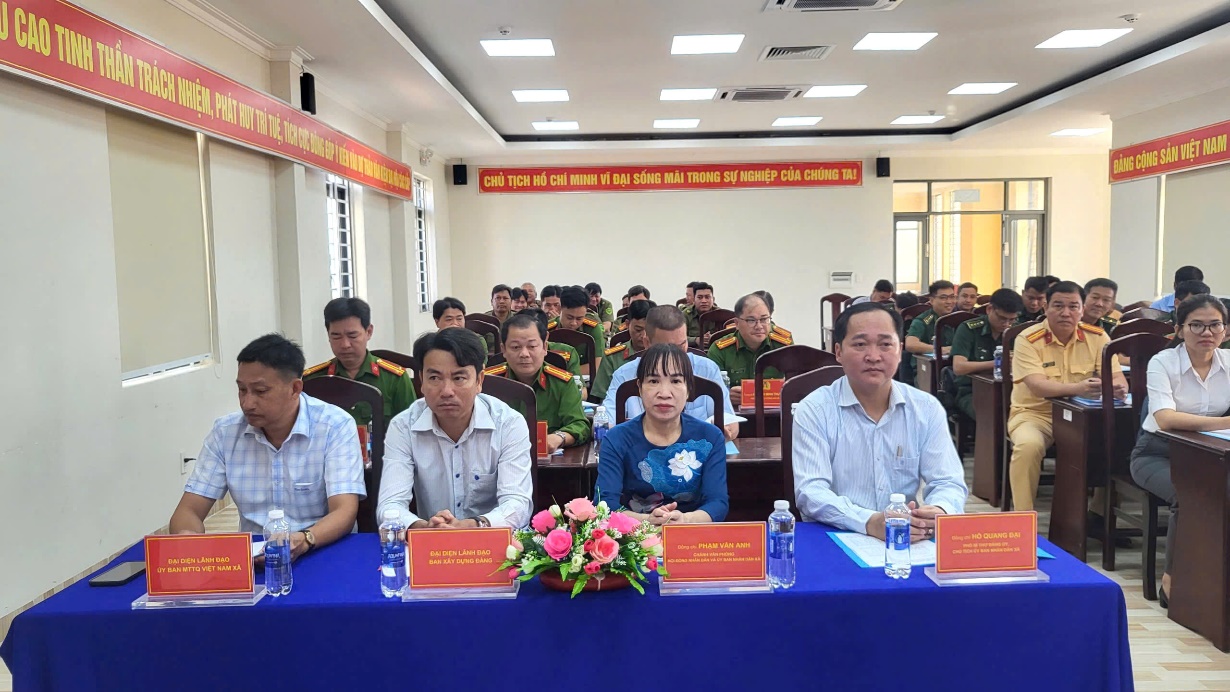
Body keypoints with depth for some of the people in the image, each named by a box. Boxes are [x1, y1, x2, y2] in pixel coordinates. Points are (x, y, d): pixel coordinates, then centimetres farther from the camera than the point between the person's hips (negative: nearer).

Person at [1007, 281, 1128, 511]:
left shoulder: (1097, 337, 0)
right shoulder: (1028, 340, -12)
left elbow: (1118, 378, -6)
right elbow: (1037, 386, -25)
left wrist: (1118, 388, -32)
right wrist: (1077, 389, -43)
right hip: (1035, 413, -4)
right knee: (1028, 445, -33)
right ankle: (1024, 518, -17)